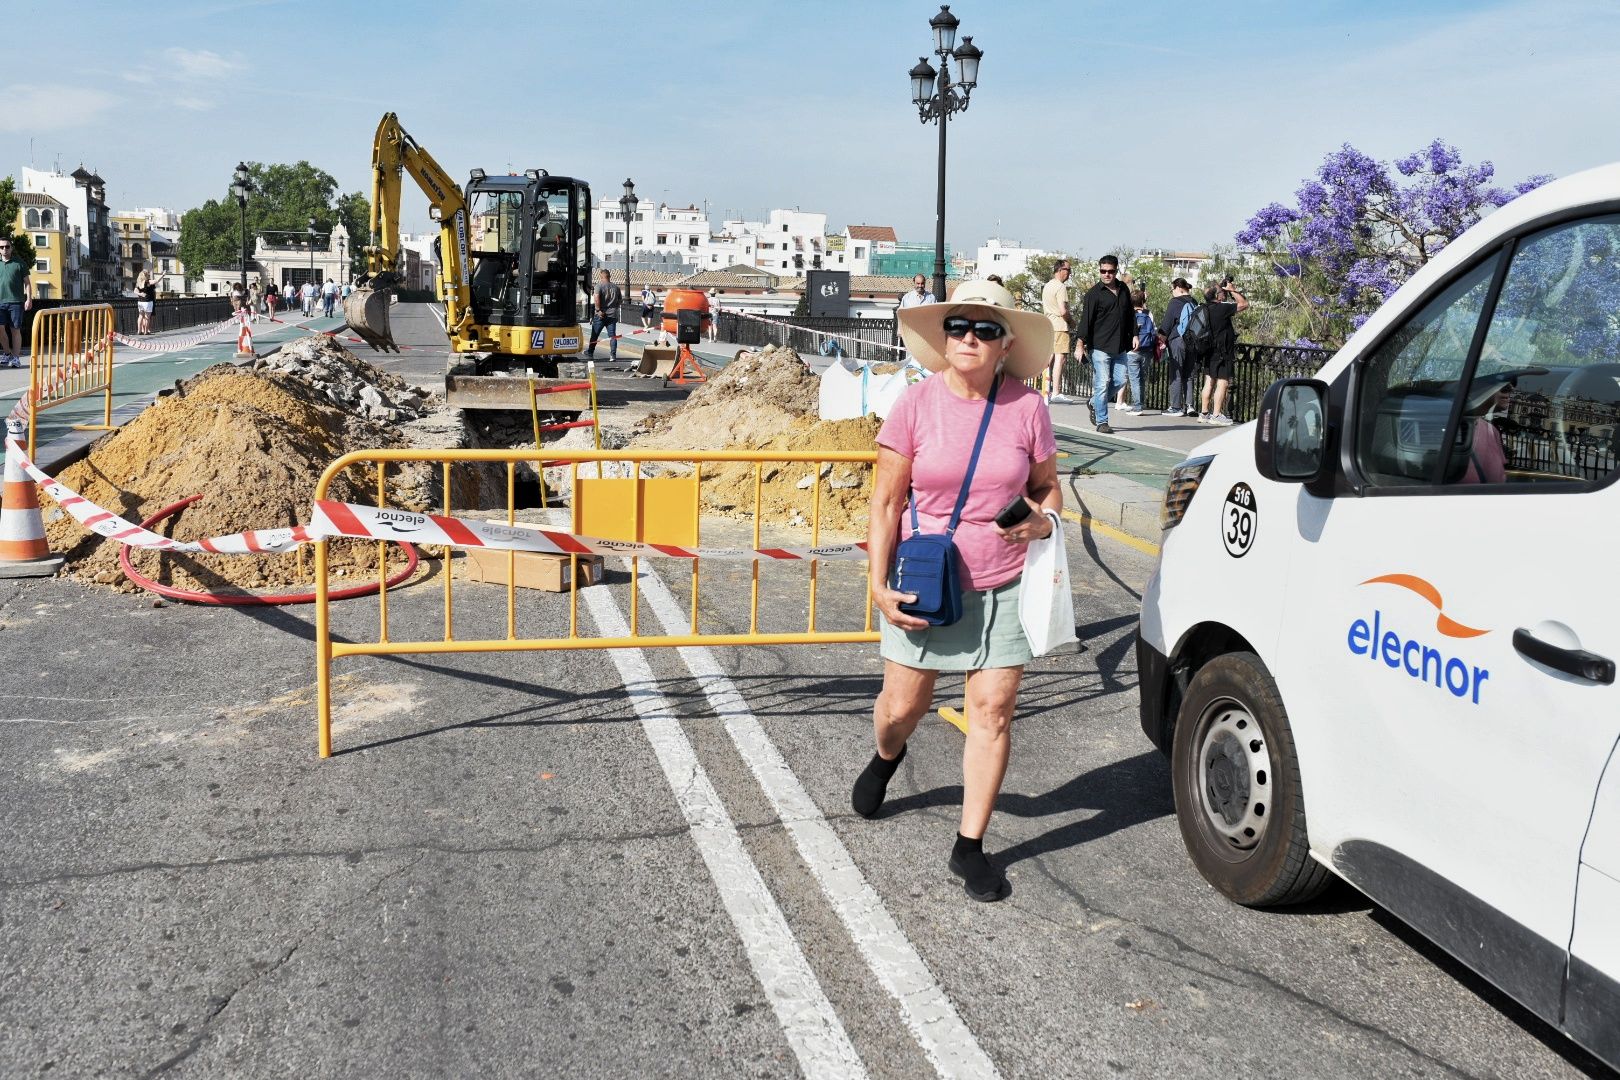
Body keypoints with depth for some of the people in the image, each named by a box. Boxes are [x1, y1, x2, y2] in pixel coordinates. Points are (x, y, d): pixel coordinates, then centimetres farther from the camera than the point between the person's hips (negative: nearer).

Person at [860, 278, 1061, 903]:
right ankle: (886, 758, 48)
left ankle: (969, 848, 13)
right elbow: (886, 503, -3)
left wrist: (1044, 520, -12)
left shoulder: (1026, 408, -3)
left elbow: (1047, 486, 11)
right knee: (903, 705, 8)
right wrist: (879, 584, -9)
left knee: (993, 710, -1)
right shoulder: (915, 405, -6)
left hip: (1002, 587, 1)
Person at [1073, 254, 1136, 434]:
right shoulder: (1094, 293, -5)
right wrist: (1080, 344, -16)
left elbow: (1130, 314, 23)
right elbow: (1085, 320, -10)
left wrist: (1134, 335, 16)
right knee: (1102, 383, -7)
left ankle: (1095, 404, 29)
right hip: (1100, 346, -6)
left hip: (1120, 347, 6)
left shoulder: (1123, 290, 12)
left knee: (1119, 380, 6)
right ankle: (1102, 422, 0)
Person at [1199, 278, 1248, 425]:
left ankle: (1204, 413, 17)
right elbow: (1244, 304, -12)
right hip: (1222, 352, -8)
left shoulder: (1206, 307, 4)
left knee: (1209, 382, 13)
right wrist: (1233, 290, -3)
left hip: (1209, 351, 8)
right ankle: (1216, 415, -5)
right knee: (1222, 383, -4)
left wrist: (1221, 286, 16)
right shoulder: (1222, 308, -18)